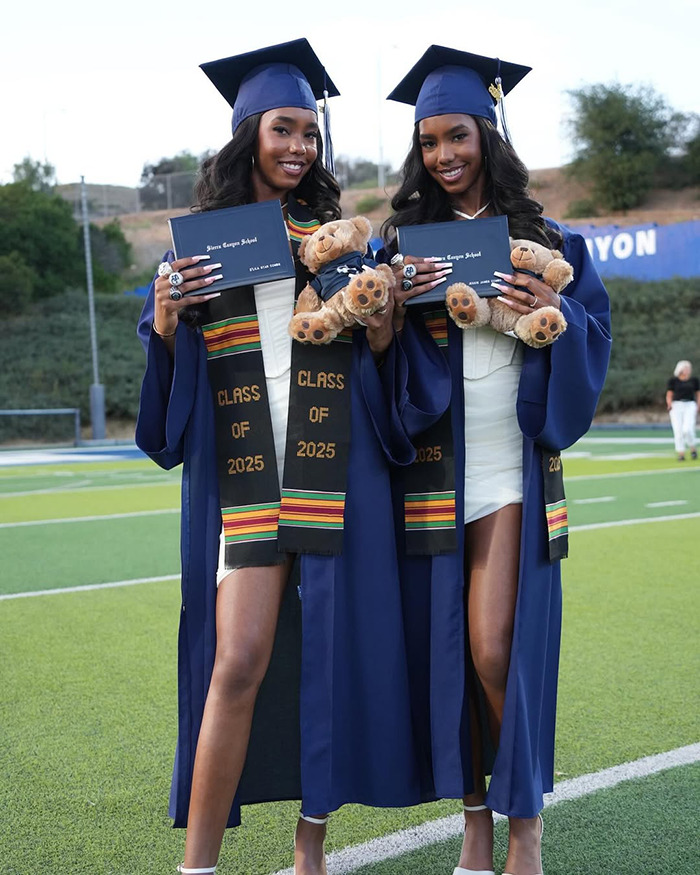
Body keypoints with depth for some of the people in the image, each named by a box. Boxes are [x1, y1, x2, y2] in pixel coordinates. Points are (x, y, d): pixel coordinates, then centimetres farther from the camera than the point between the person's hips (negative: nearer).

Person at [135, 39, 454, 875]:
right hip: (241, 479, -1)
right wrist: (166, 321, -13)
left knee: (328, 654, 4)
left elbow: (383, 375, 12)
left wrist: (381, 336, -9)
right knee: (240, 661, -11)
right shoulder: (201, 241, 8)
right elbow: (170, 372, 7)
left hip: (336, 480, 2)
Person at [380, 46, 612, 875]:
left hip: (510, 466, -1)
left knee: (496, 650, -8)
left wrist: (554, 313, -14)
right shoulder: (399, 239, 7)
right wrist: (393, 304, -16)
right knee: (451, 647, 5)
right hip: (432, 467, 1)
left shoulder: (544, 241, 7)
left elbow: (594, 336, 5)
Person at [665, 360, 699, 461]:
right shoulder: (673, 381, 4)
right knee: (678, 431, -7)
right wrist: (669, 404, -15)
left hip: (690, 406, 0)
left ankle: (693, 448, 6)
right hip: (676, 406, 0)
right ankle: (681, 454, 0)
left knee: (687, 429, -17)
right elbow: (669, 395, 5)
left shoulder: (694, 380, 8)